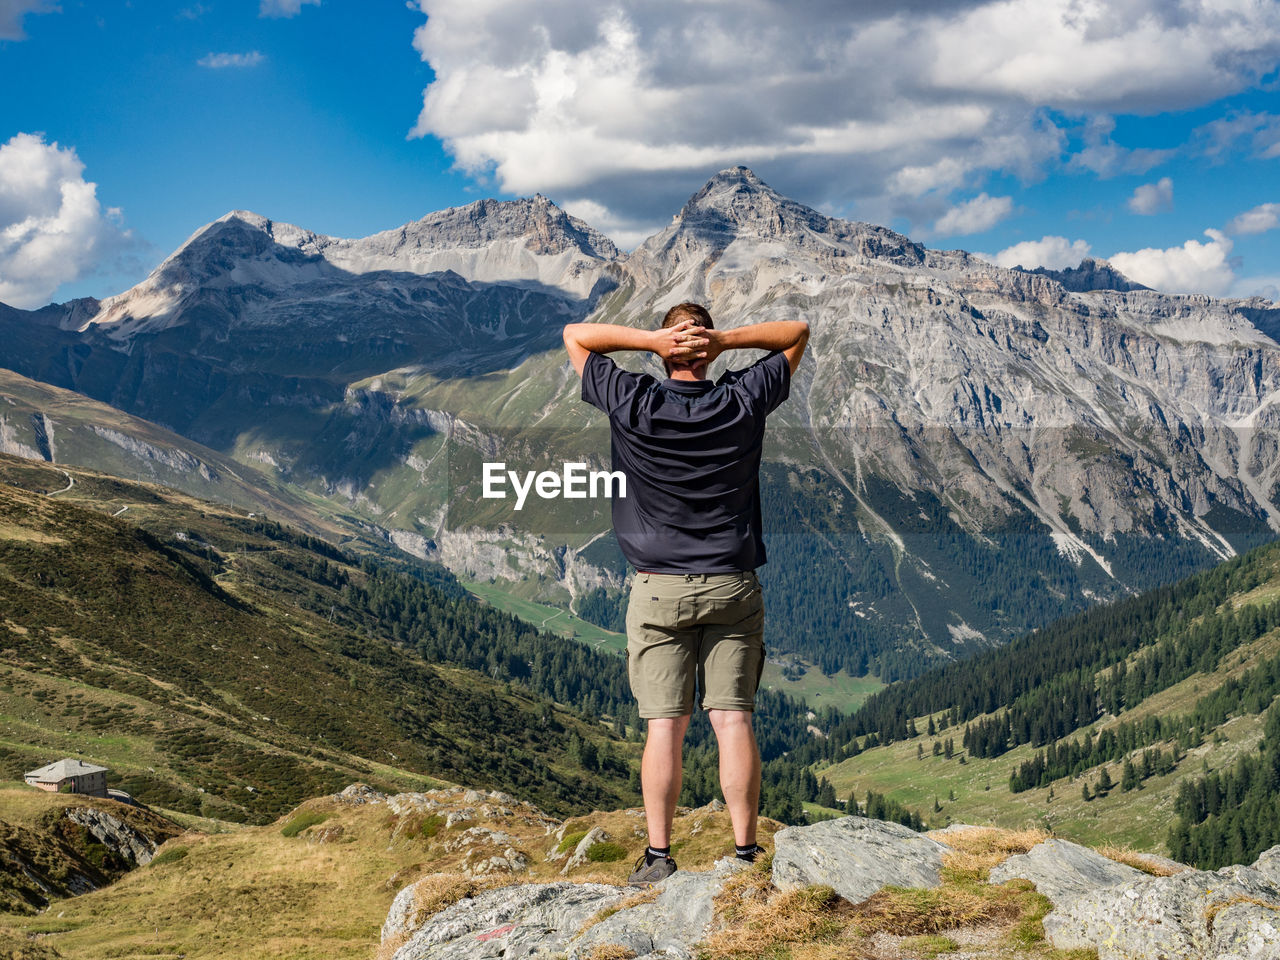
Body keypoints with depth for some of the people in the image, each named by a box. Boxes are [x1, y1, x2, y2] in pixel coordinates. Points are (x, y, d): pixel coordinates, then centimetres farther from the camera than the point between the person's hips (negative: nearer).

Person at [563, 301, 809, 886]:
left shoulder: (633, 405, -7)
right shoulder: (743, 403, -3)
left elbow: (576, 335, 7)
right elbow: (797, 333, 12)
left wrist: (652, 339, -8)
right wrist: (726, 339, -5)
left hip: (659, 590, -1)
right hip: (732, 586, 1)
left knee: (664, 726, -1)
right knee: (733, 721, 1)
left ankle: (658, 858, -1)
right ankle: (745, 853, 1)